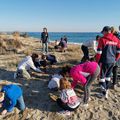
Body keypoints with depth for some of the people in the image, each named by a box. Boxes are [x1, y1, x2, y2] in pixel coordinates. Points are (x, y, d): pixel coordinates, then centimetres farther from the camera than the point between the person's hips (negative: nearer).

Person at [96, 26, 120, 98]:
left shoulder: (103, 39, -10)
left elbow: (99, 52, -11)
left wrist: (97, 61, -1)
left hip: (105, 61, -5)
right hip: (112, 61, 6)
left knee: (102, 76, 6)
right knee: (108, 75, 18)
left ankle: (104, 92, 8)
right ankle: (106, 90, 27)